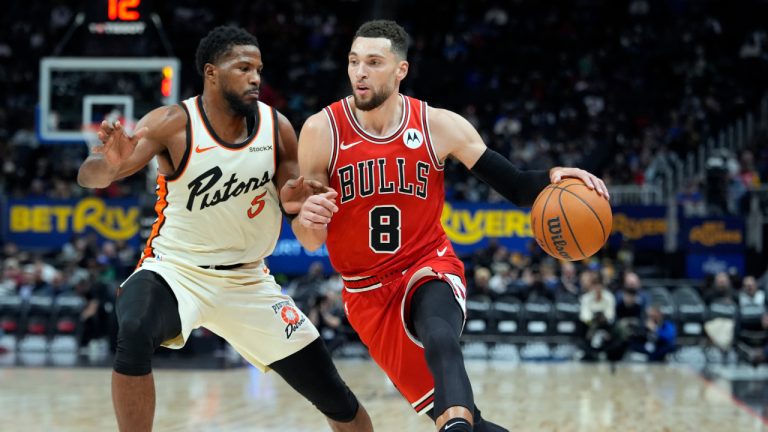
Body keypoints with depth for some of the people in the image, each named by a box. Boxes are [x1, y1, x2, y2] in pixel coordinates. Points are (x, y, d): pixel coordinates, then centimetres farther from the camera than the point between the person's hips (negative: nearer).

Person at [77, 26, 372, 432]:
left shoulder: (276, 127, -5)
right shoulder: (173, 124, -16)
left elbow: (300, 200, 6)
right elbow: (89, 176, -25)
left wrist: (298, 198, -19)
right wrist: (112, 164, -49)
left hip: (248, 279, 4)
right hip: (174, 270, -3)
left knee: (334, 396, 6)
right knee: (134, 334, -37)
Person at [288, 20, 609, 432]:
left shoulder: (439, 125, -8)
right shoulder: (321, 131, -10)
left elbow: (515, 186, -4)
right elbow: (310, 242, -7)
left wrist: (551, 179, -26)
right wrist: (307, 220, -31)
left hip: (430, 269, -1)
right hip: (368, 289, 1)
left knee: (440, 340, -37)